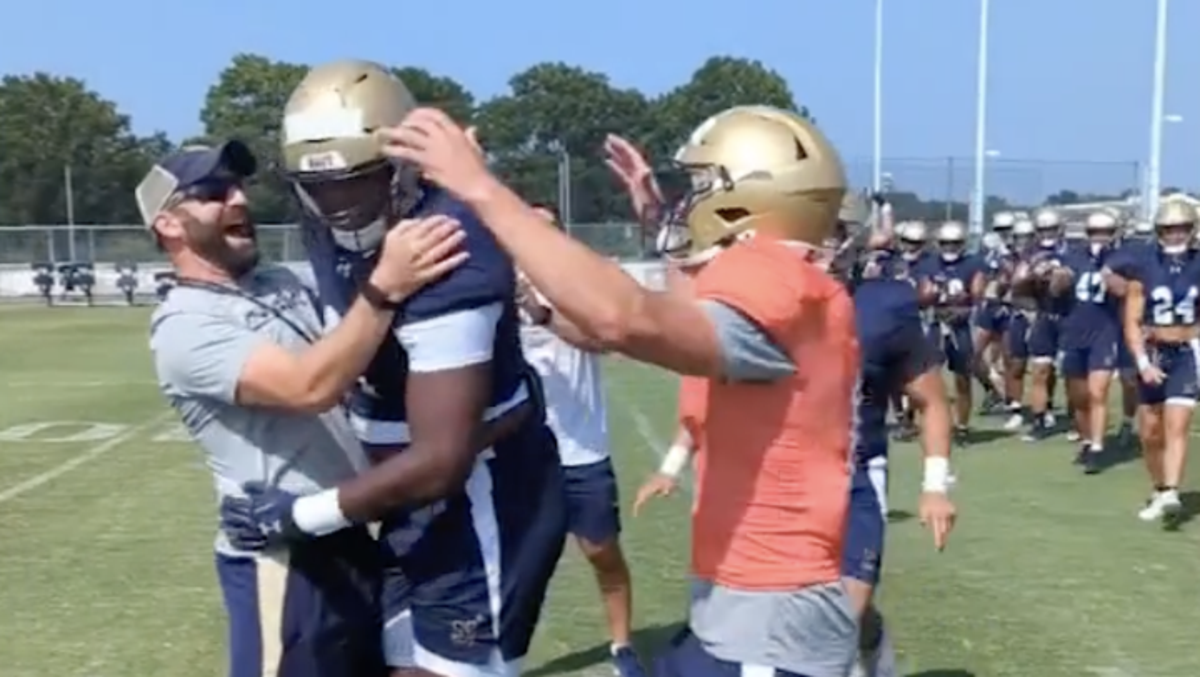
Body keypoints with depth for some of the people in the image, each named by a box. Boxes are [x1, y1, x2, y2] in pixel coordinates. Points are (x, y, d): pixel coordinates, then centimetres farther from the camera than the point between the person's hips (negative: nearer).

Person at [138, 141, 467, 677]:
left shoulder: (282, 284, 9)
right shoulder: (185, 327, -16)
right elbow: (309, 387, -30)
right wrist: (386, 286, -38)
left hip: (349, 540, 8)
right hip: (285, 562, -8)